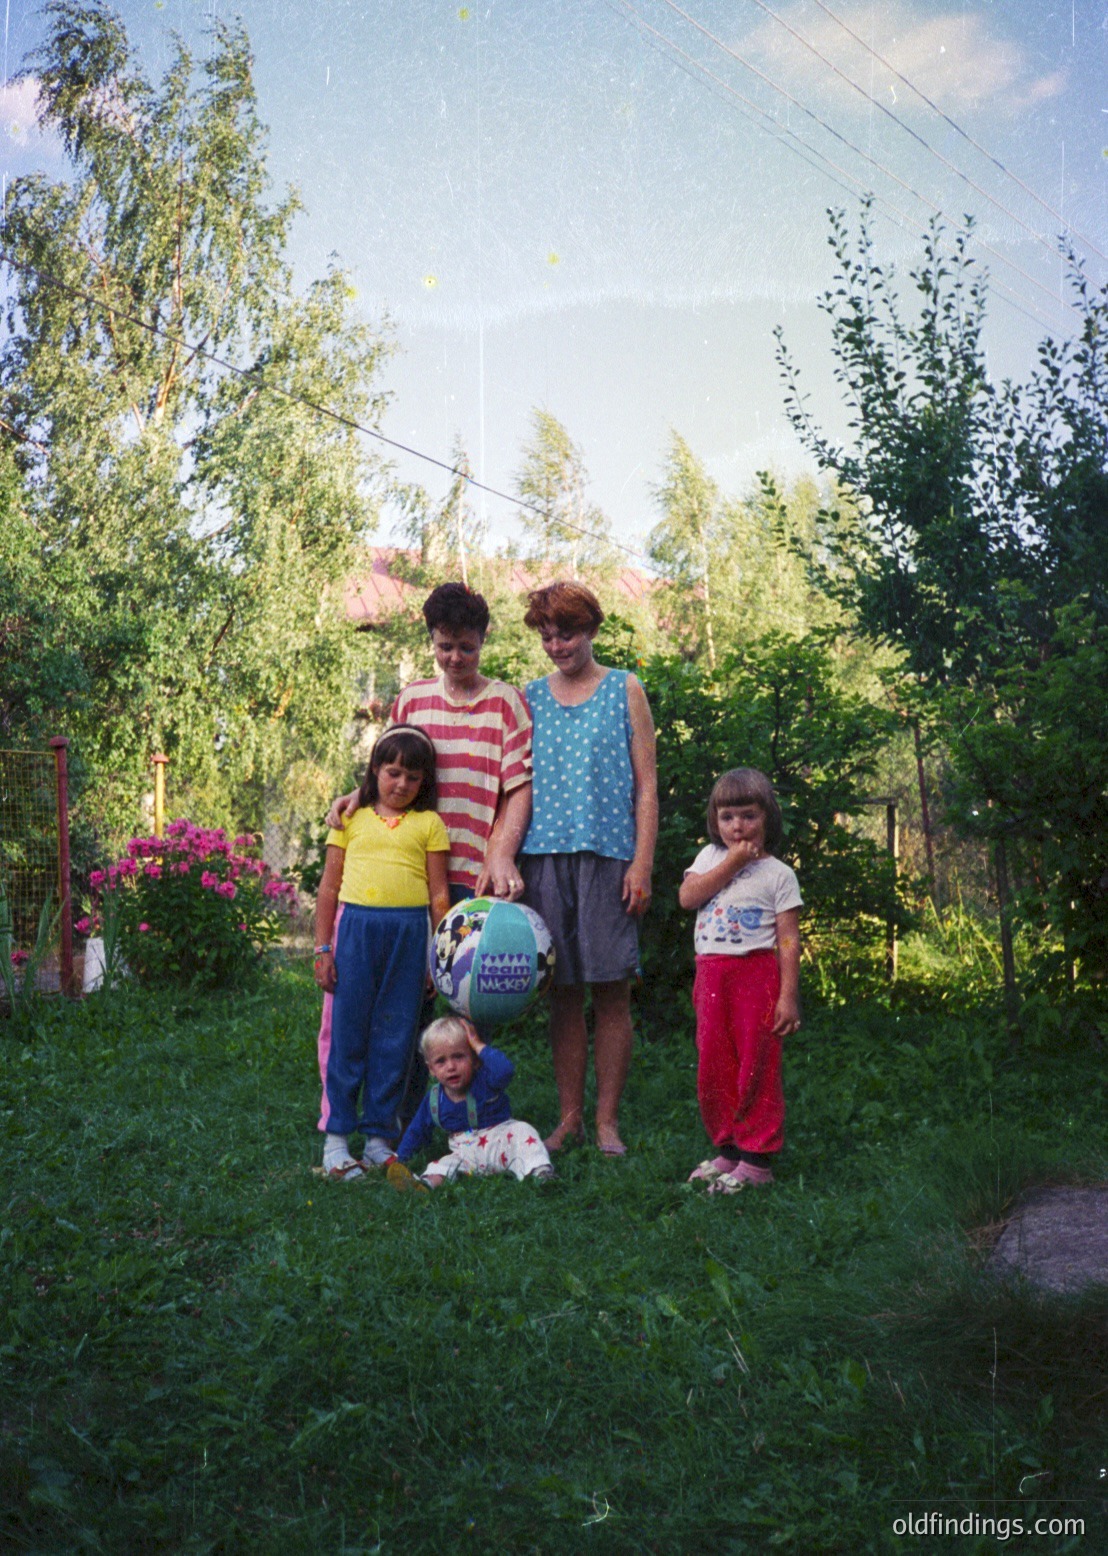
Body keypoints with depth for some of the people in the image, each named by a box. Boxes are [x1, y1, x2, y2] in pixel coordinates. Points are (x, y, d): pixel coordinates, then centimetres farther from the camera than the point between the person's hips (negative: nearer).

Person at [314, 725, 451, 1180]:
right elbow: (329, 888, 11)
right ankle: (336, 1137, 9)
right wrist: (322, 947, 5)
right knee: (346, 1032, 1)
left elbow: (439, 896, 8)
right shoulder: (351, 820, 11)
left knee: (395, 1037, 5)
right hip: (354, 925, 0)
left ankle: (380, 1136, 15)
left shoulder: (428, 824, 10)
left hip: (408, 931, 0)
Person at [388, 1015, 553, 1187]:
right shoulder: (433, 1100, 1)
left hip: (500, 1144, -3)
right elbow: (417, 1131, 17)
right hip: (468, 1157, 3)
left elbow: (505, 1070, -38)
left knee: (521, 1131, -29)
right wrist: (400, 1160, 15)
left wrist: (478, 1045, -27)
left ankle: (540, 1173, -45)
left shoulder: (484, 1081, -14)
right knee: (443, 1164, -23)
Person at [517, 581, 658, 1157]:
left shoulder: (624, 690, 7)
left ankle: (607, 1121, 9)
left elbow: (645, 785, 3)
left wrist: (642, 864, -6)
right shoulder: (531, 697, 14)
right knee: (563, 991, 5)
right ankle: (568, 1117, 15)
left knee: (611, 992, 0)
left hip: (607, 854, -2)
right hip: (545, 855, 2)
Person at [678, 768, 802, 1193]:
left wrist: (788, 997, -10)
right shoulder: (710, 857, 14)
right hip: (711, 973, 4)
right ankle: (727, 1149, 20)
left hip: (756, 973, -4)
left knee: (756, 1067, -3)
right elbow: (687, 896, -4)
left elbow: (789, 940, -3)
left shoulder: (778, 874, 2)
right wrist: (731, 863, -8)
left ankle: (757, 1158, 4)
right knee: (714, 1068, 8)